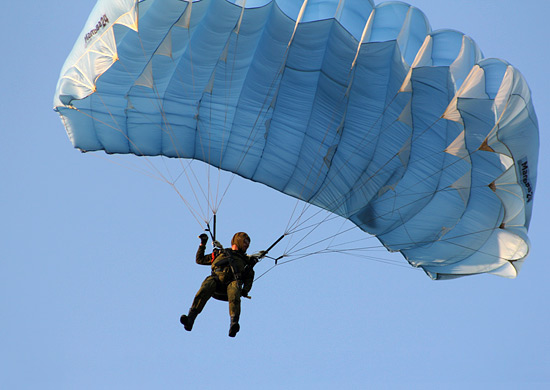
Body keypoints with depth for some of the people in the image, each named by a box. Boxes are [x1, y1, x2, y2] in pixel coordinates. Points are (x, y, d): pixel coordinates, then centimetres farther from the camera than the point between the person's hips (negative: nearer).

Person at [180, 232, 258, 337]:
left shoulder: (245, 259, 36)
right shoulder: (220, 253, 36)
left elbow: (249, 277, 26)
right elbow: (199, 259, 38)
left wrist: (245, 290, 8)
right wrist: (203, 244, 31)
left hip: (232, 281, 0)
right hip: (216, 278, 0)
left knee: (234, 297, -37)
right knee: (204, 290, -34)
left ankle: (234, 325, -58)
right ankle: (190, 320, -47)